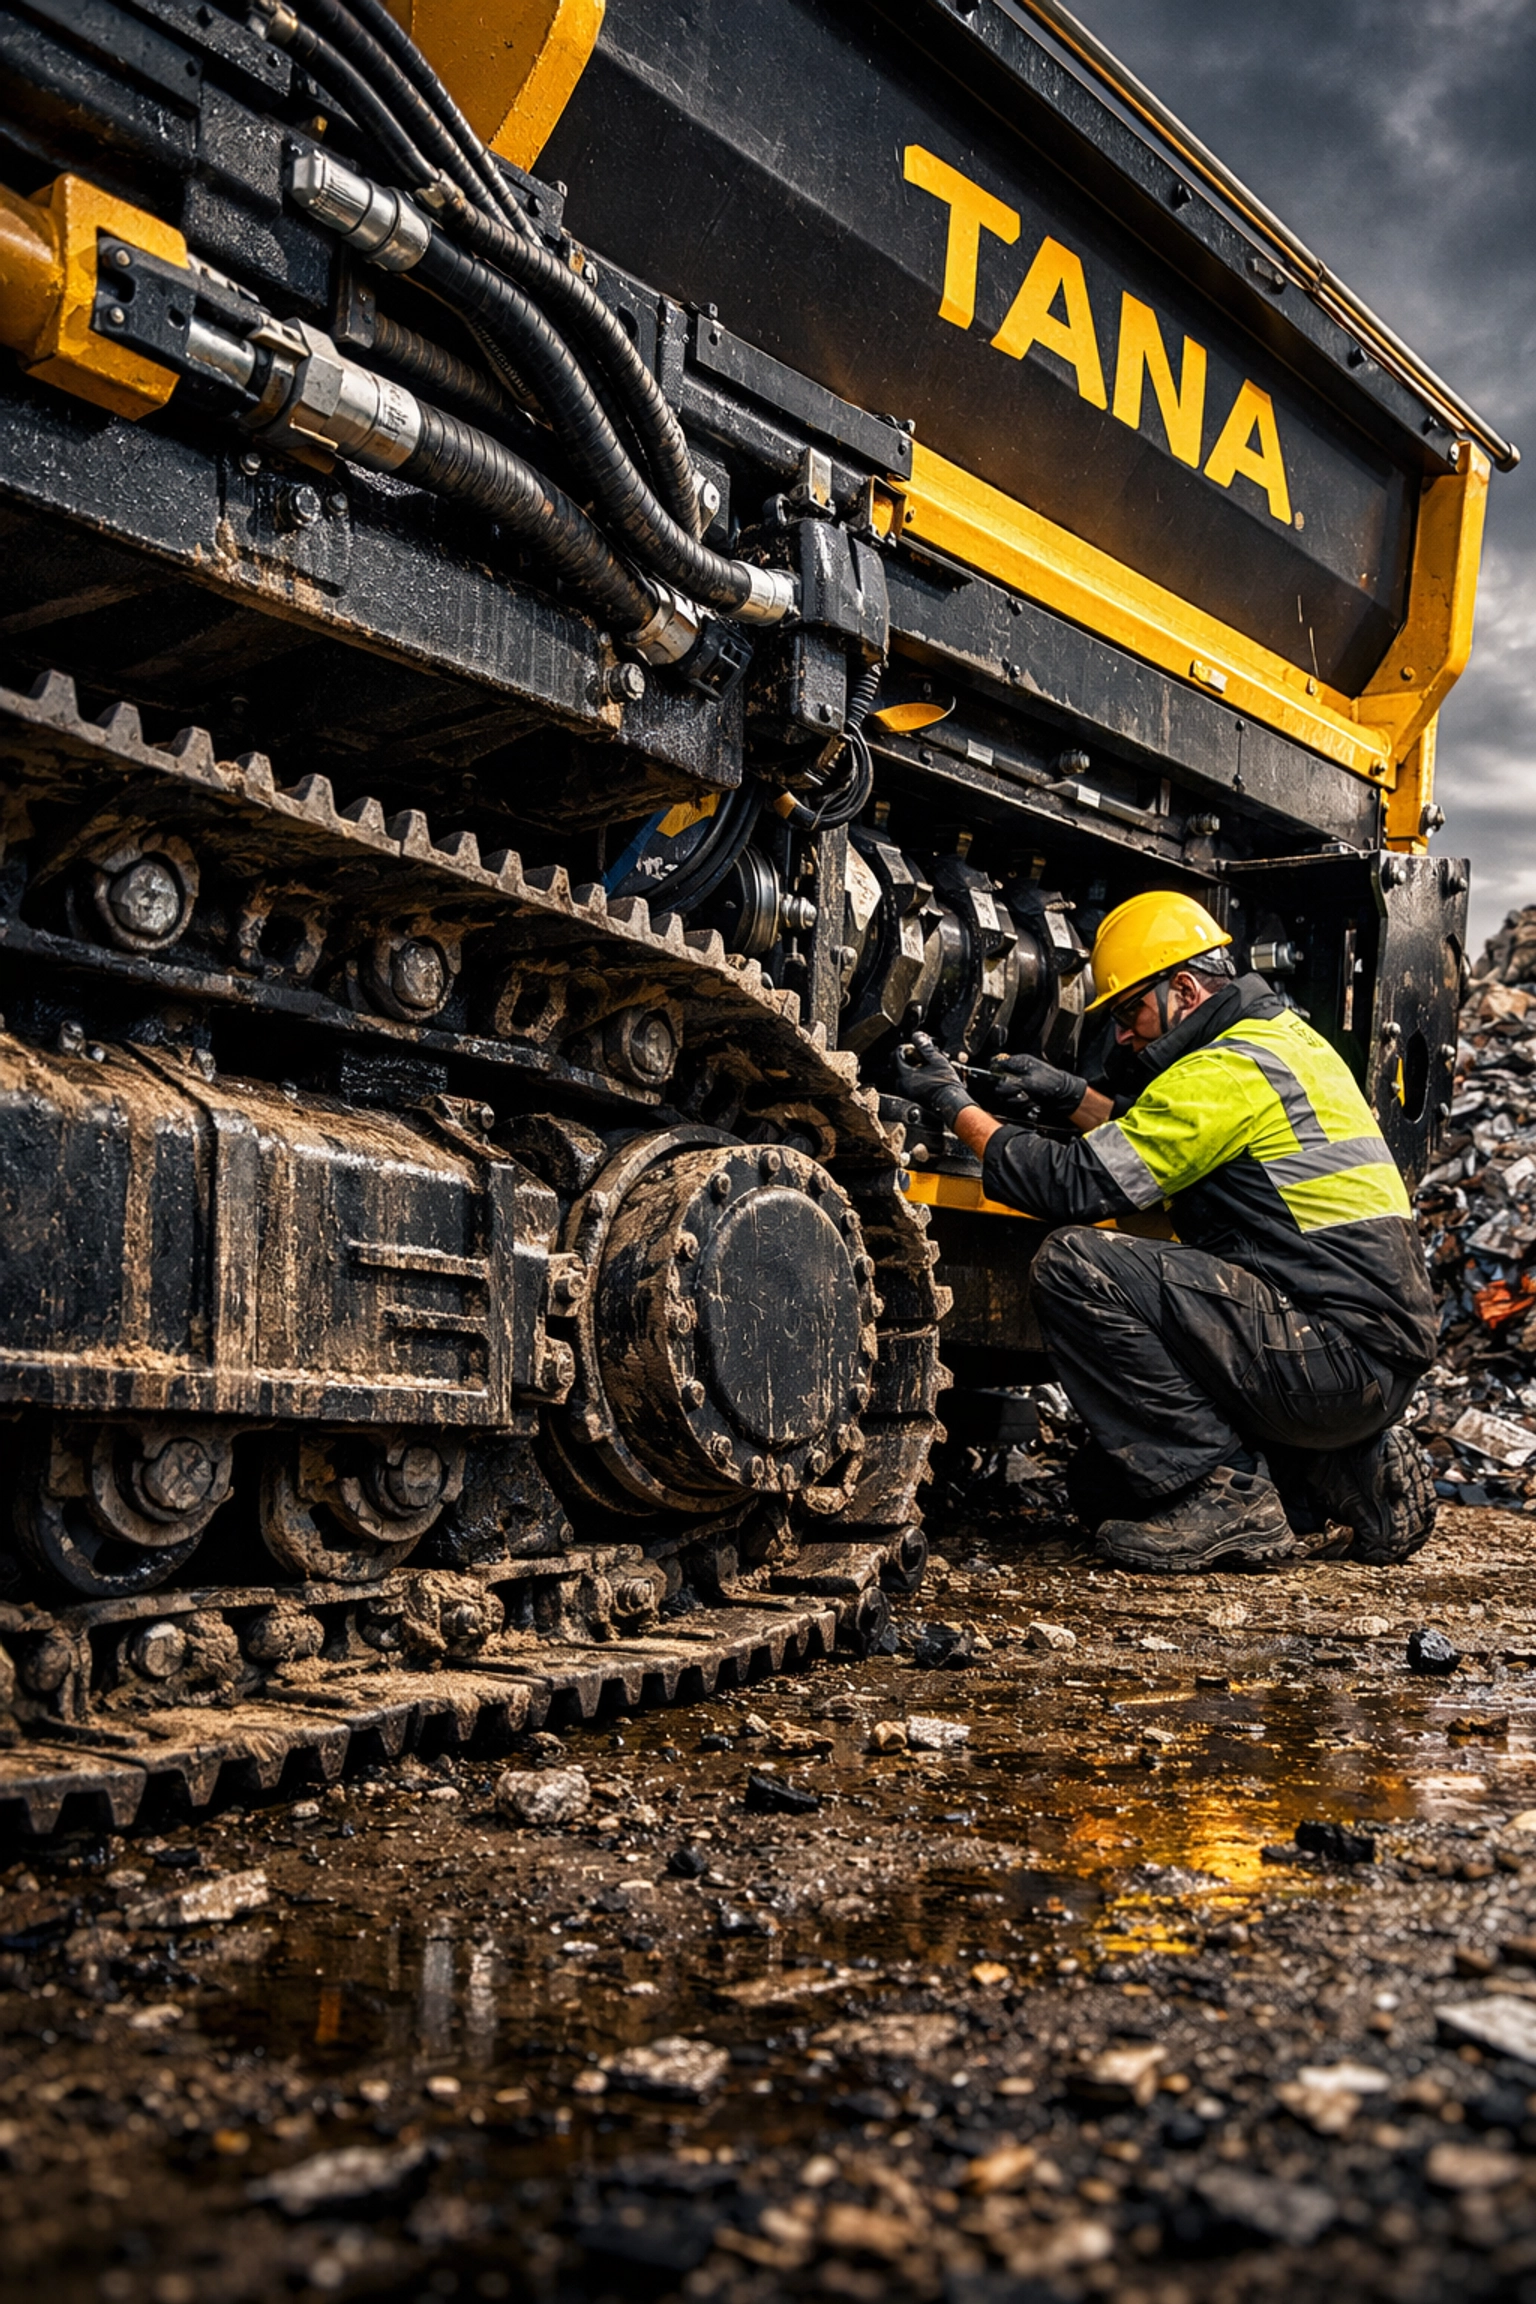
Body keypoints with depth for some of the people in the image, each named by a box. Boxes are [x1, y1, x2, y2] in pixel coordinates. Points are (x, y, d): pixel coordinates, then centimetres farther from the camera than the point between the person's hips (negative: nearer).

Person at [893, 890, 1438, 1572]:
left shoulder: (1228, 1072, -14)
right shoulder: (1285, 1037, 18)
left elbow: (1078, 1186, -15)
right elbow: (1154, 1145, 28)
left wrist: (957, 1107, -4)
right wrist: (1073, 1097, 15)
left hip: (1339, 1355, -10)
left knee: (1075, 1263, -20)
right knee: (1104, 1484, 17)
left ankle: (1222, 1494, -13)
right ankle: (1352, 1471, 12)